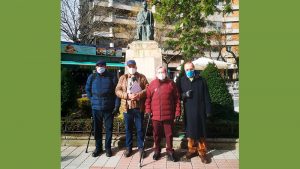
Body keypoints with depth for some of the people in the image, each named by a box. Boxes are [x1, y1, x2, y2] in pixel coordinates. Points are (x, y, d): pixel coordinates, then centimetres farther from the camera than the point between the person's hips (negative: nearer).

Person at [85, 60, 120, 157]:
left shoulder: (112, 77, -2)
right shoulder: (92, 77, 3)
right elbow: (87, 90, 16)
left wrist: (117, 106, -8)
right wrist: (93, 100, 7)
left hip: (109, 108, -1)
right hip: (96, 108, 2)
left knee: (109, 128, 7)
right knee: (97, 129, 11)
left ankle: (108, 148, 22)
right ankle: (98, 148, 26)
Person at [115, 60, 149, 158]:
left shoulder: (142, 77, 6)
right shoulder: (123, 78, 7)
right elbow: (117, 91, 0)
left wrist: (139, 94, -18)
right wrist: (127, 95, -15)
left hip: (139, 107, -1)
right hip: (127, 107, 1)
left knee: (140, 128, 7)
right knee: (128, 128, 11)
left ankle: (141, 147, 22)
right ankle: (128, 147, 25)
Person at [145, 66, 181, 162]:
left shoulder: (171, 83, 0)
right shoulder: (152, 84, 3)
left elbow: (177, 99, 1)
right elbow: (148, 98, 6)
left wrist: (177, 112, -2)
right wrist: (148, 110, -1)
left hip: (168, 115, -1)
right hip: (155, 115, 1)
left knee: (169, 134, 11)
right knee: (156, 134, 14)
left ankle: (170, 151, 28)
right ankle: (157, 151, 32)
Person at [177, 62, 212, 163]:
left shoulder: (201, 80, 3)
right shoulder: (181, 81, 5)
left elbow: (206, 96, 2)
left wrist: (208, 110, -1)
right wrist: (184, 95, -15)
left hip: (200, 110, -1)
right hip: (188, 111, 1)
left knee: (201, 131, 4)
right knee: (190, 131, 9)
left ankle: (202, 152, 17)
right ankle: (191, 150, 26)